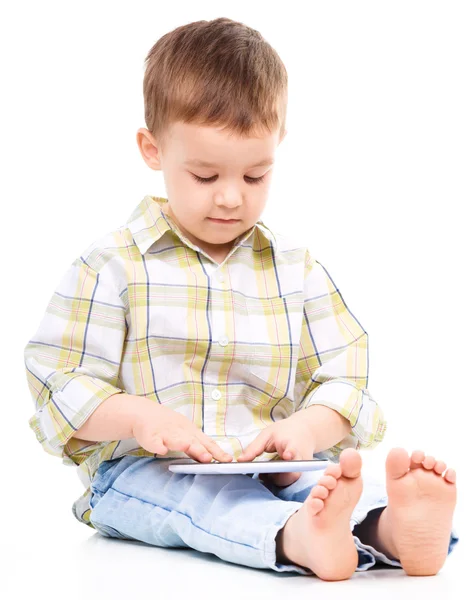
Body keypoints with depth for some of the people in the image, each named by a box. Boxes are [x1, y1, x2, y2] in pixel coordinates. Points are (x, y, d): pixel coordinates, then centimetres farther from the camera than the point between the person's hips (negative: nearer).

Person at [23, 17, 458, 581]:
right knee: (197, 496, -36)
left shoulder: (295, 265, 12)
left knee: (338, 479, -29)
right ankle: (295, 536, -65)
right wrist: (139, 417, -20)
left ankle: (392, 526, -60)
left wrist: (310, 427, -12)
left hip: (272, 468, 3)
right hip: (140, 472, -2)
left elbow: (344, 375, 11)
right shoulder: (112, 265, 2)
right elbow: (58, 383, -1)